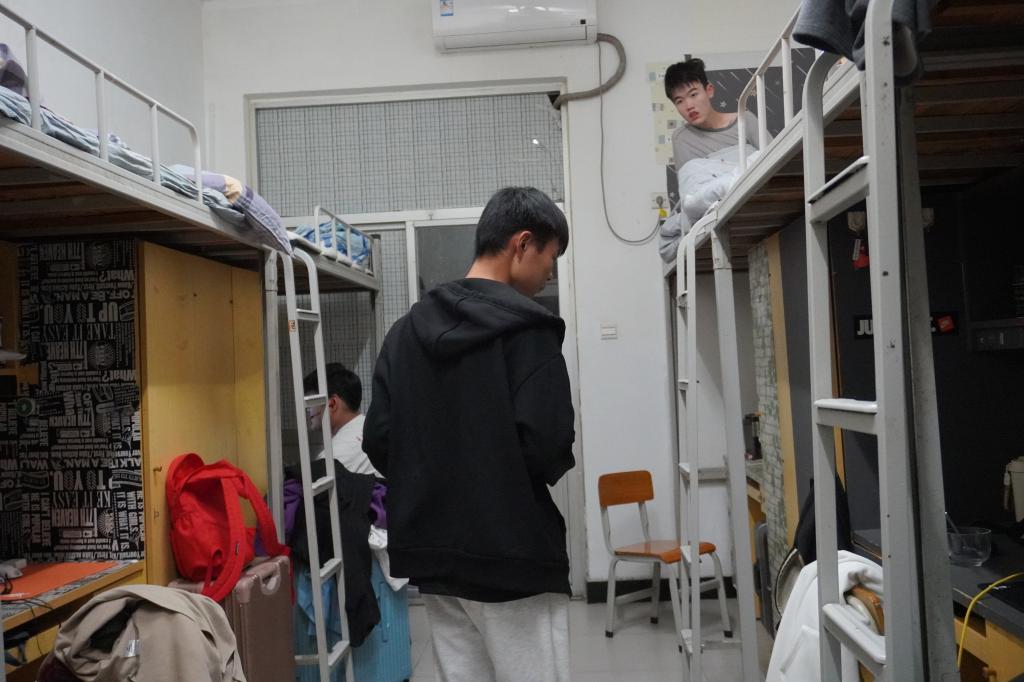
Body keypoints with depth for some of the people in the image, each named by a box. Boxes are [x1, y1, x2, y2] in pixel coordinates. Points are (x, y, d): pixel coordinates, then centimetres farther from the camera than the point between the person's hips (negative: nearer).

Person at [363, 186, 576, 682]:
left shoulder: (408, 329, 7)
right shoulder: (527, 327, -12)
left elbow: (378, 441, 4)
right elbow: (546, 447, -20)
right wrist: (556, 464, 1)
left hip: (433, 555, 7)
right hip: (511, 555, -6)